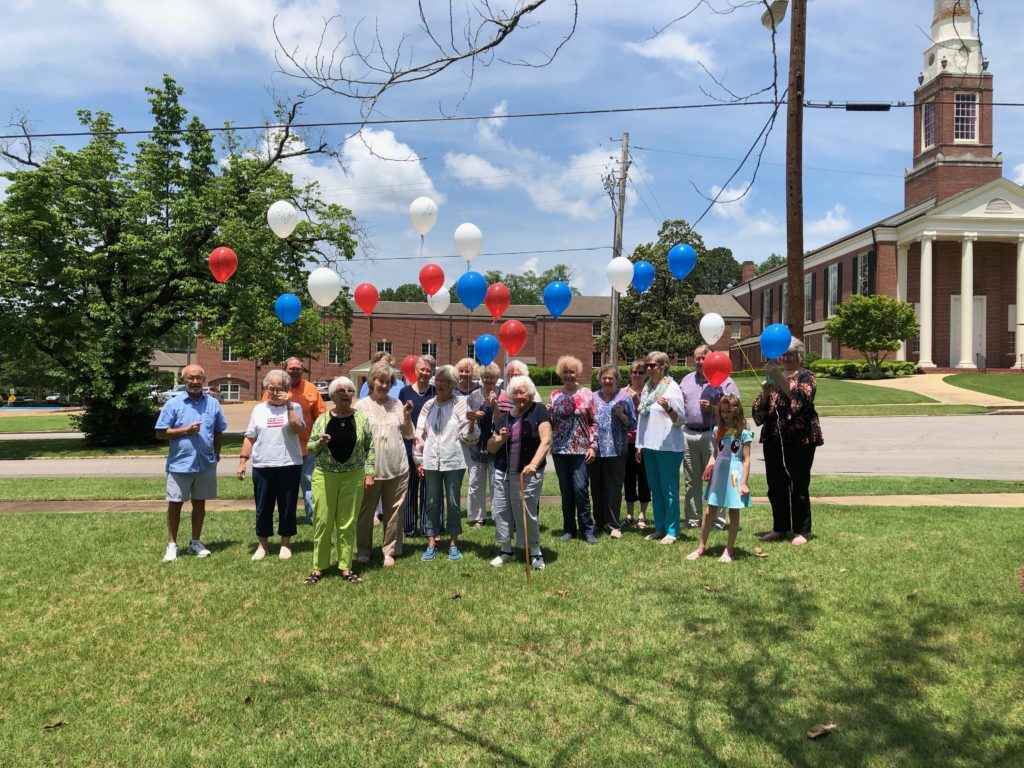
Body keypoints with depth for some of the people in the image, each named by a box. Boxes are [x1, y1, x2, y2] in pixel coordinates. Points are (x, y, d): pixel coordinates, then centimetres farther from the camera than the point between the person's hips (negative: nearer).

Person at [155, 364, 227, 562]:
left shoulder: (213, 404, 5)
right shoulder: (173, 404, -4)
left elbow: (218, 431, 16)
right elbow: (161, 433, -5)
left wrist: (216, 453, 9)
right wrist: (185, 430, -14)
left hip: (205, 464, 3)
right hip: (179, 464, -3)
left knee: (199, 503, 12)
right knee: (175, 504, 3)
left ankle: (196, 542, 25)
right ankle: (172, 545, 14)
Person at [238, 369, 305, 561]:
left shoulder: (294, 407, 3)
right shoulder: (259, 409, 11)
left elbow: (299, 429, -15)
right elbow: (250, 437, 11)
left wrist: (288, 406, -17)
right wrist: (242, 461, 5)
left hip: (289, 466, -2)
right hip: (262, 466, 2)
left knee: (287, 506, 5)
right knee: (263, 507, 8)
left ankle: (285, 543, 19)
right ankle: (262, 544, 20)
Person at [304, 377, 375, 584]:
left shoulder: (361, 418, 1)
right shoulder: (322, 419, 2)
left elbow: (370, 448, 4)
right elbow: (310, 449, 6)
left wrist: (369, 473, -2)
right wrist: (320, 443, -15)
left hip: (353, 477, 0)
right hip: (324, 476, 0)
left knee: (348, 523, 5)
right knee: (322, 522, 2)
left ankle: (345, 567, 16)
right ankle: (318, 567, 13)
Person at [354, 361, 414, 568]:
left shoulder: (397, 404, 7)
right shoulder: (361, 406, -1)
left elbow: (408, 434, 11)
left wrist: (407, 416, -6)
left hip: (397, 468, 2)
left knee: (394, 512, 7)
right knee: (366, 511, 7)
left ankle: (390, 551, 19)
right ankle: (363, 550, 23)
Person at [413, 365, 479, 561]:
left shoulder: (460, 404, -2)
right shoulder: (429, 405, 6)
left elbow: (468, 436, -4)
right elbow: (419, 434, 9)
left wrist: (472, 423, -24)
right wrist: (418, 460, 5)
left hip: (454, 462, -2)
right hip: (431, 462, 3)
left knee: (453, 502, 5)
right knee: (432, 502, 8)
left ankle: (454, 543, 17)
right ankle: (431, 543, 18)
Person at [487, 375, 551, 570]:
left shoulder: (538, 411, -4)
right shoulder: (504, 416, 12)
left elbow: (546, 441, -13)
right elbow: (491, 448, 15)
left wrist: (534, 464, -25)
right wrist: (500, 438, -6)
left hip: (527, 474, -5)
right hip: (502, 473, 5)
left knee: (527, 513, -1)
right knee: (500, 511, 6)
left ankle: (535, 553, 17)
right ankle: (506, 550, 24)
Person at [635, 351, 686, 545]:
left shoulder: (672, 387, -7)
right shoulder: (647, 388, 13)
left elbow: (680, 420, -10)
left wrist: (668, 408, -29)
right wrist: (639, 444, 17)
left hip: (668, 446, -7)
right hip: (649, 446, 7)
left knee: (669, 489, -2)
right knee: (655, 488, 12)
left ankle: (671, 531, 4)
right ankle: (659, 528, 21)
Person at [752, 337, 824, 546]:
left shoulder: (806, 376, 2)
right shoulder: (774, 376, 17)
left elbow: (800, 398, -20)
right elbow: (759, 409, 11)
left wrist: (780, 378, -26)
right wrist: (765, 392, -9)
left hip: (799, 439, -5)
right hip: (773, 438, 5)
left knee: (799, 486, -1)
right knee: (775, 486, 8)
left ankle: (801, 531, 8)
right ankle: (780, 528, 19)